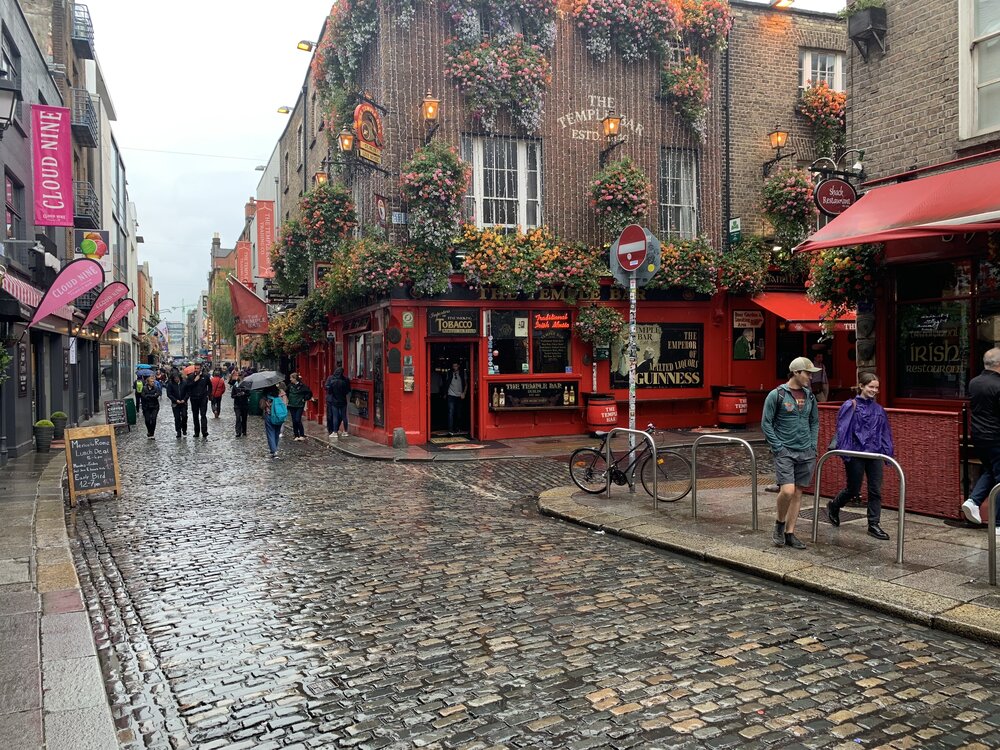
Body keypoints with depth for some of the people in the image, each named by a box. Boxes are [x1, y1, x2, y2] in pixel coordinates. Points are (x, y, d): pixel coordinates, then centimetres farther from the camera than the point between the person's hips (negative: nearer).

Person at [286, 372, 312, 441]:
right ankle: (296, 435, 14)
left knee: (298, 420, -11)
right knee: (294, 421, 6)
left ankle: (302, 435, -1)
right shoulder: (290, 386, 6)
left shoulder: (302, 386, -8)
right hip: (292, 406, 5)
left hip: (299, 406, -5)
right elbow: (287, 393, 25)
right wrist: (289, 399, 14)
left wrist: (304, 399, -5)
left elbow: (310, 393, -3)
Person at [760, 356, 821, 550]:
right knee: (787, 490, -16)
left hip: (806, 453, 5)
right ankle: (779, 524, 10)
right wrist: (778, 447, -11)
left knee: (798, 493, 7)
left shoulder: (809, 396, 10)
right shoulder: (777, 395, -6)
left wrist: (813, 445, 8)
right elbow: (766, 424, -6)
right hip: (785, 451, -5)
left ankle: (790, 533, 15)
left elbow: (815, 423, 20)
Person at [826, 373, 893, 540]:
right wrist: (843, 451, -17)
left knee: (875, 490, 4)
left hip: (875, 454, 5)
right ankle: (833, 506, 33)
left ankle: (874, 525, 12)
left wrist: (887, 452, 8)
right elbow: (842, 429, -11)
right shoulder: (850, 406, -8)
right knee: (853, 489, 6)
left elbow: (884, 433, 13)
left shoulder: (878, 409, 9)